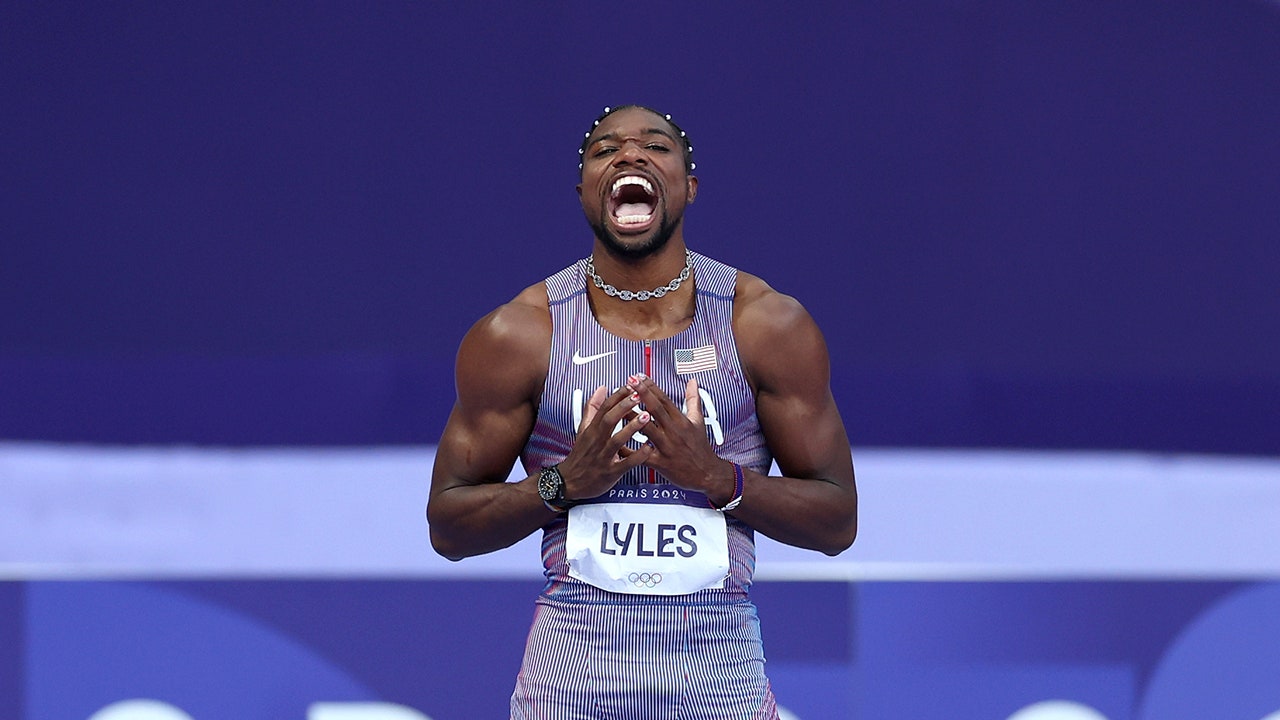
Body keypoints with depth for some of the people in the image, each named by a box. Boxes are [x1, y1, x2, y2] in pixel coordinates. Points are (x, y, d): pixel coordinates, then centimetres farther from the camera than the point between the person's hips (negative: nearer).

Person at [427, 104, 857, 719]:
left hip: (720, 668, 0)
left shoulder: (769, 326, 0)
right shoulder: (515, 336, -1)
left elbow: (837, 522, 2)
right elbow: (447, 526, 3)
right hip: (573, 663, 0)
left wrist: (717, 478, -14)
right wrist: (566, 482, -13)